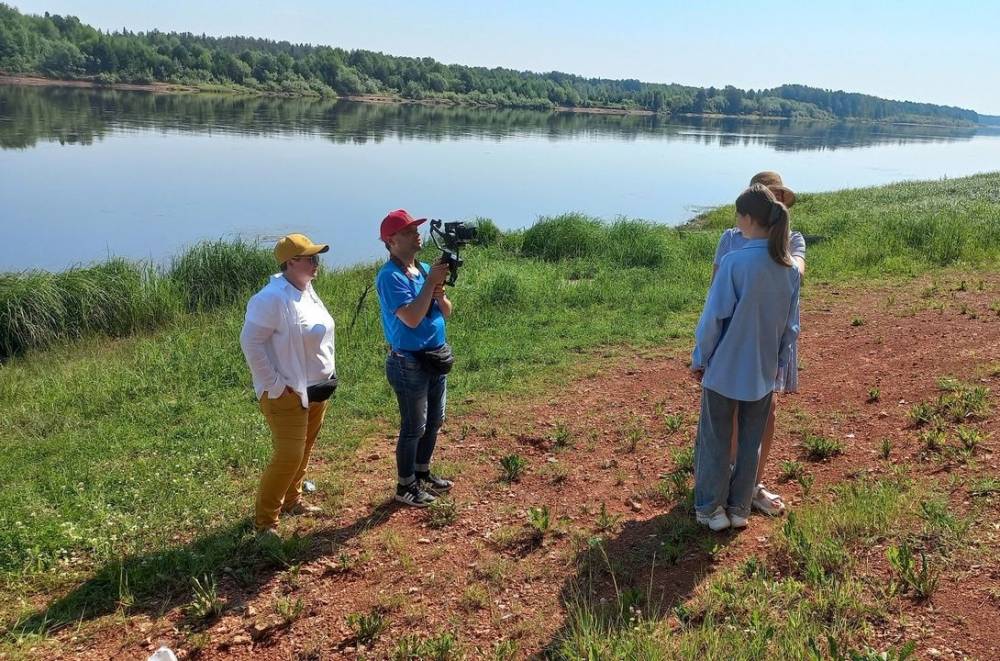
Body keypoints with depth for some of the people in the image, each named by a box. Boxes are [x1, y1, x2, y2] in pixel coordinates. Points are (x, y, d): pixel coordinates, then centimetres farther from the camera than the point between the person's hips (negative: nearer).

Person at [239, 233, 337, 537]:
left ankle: (291, 501, 36)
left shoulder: (307, 290, 7)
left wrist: (327, 377, 15)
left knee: (303, 451, 18)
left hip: (317, 390, 9)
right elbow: (250, 342, -21)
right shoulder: (272, 298, -21)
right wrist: (274, 385, -19)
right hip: (288, 394, -9)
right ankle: (265, 520, 7)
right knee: (288, 456, -7)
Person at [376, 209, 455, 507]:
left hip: (437, 358, 8)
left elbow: (446, 312, 9)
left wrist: (439, 292, -12)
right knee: (414, 427, 3)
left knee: (434, 421, 19)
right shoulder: (390, 277, -18)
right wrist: (430, 282, -24)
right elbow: (411, 318, -27)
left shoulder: (424, 268, 6)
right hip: (410, 364, -8)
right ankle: (405, 486, 18)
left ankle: (422, 473, 37)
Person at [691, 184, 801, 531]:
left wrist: (699, 359, -1)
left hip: (724, 369, -4)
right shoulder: (790, 268, -2)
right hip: (763, 372, 5)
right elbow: (791, 327, 6)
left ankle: (710, 509, 20)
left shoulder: (734, 262, -19)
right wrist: (778, 363, 18)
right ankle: (739, 508, 26)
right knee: (751, 443, 15)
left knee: (715, 441, 10)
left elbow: (712, 318, -14)